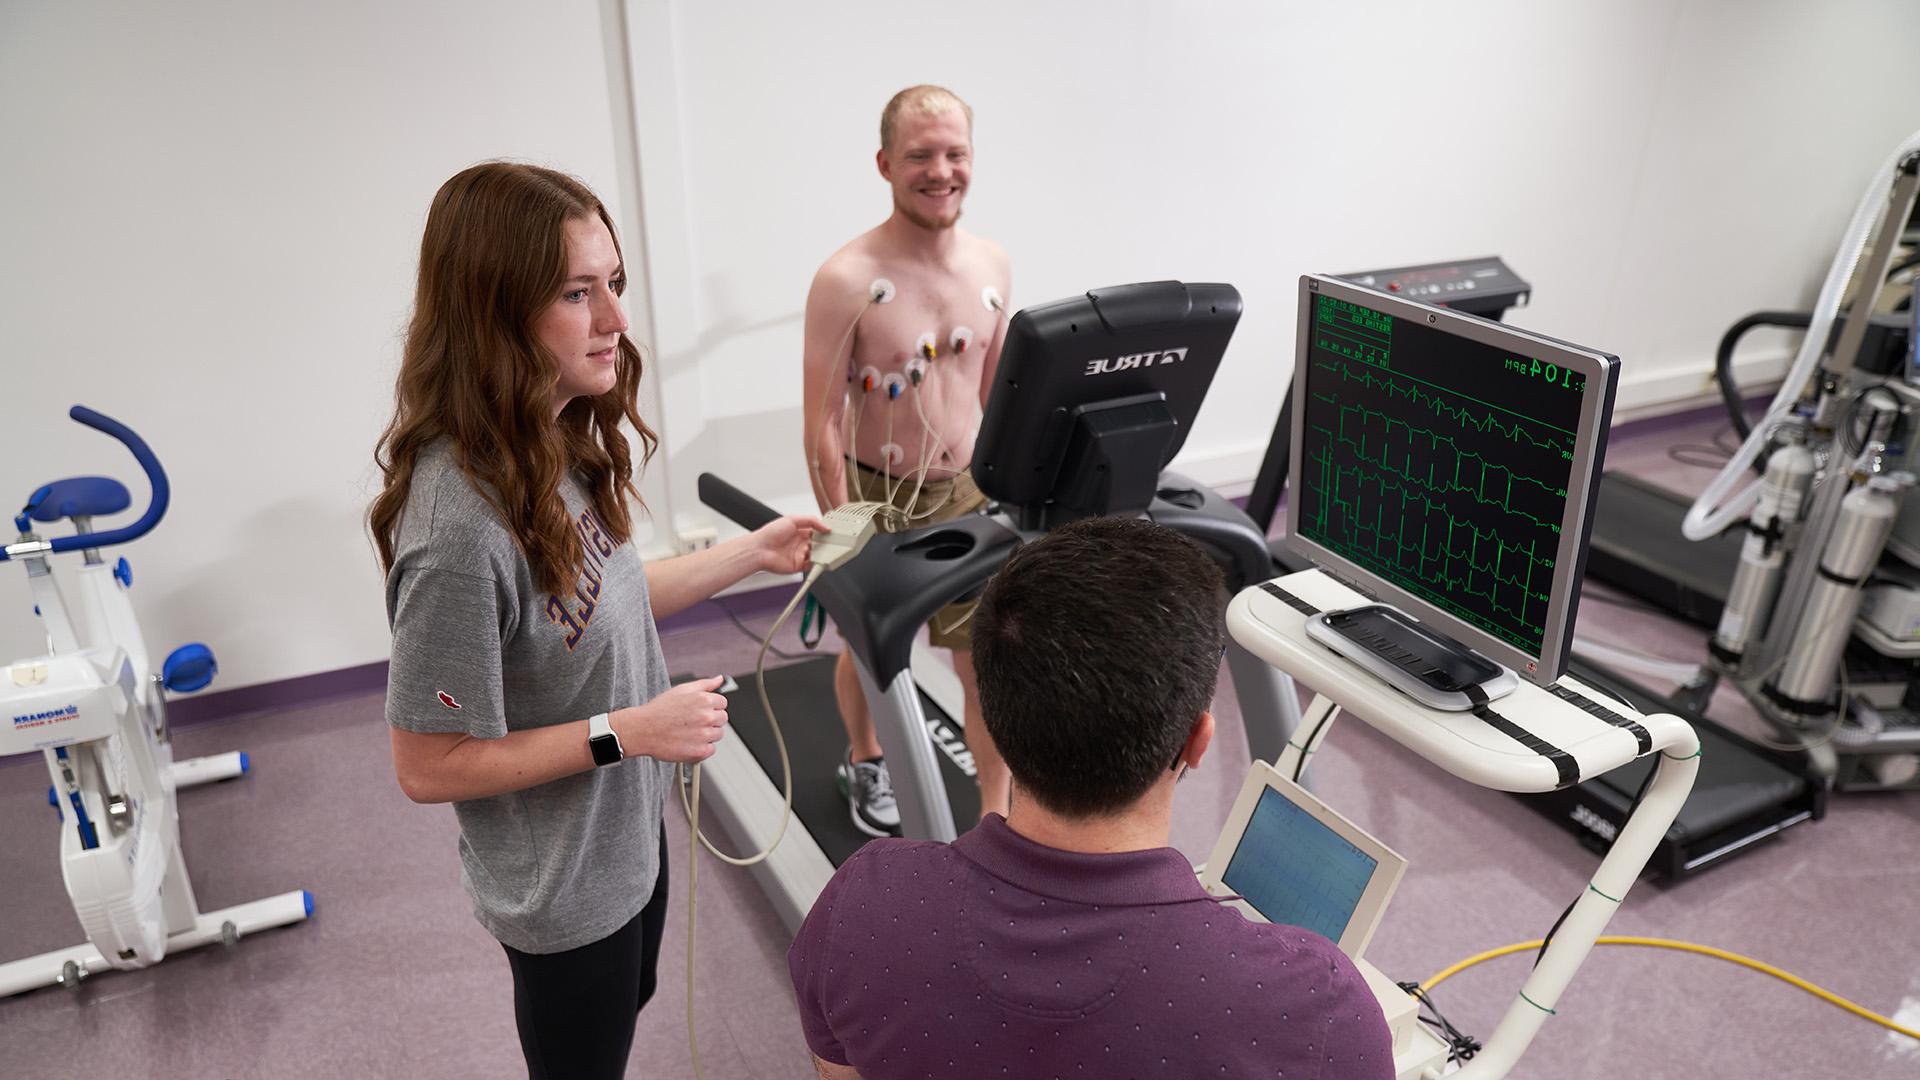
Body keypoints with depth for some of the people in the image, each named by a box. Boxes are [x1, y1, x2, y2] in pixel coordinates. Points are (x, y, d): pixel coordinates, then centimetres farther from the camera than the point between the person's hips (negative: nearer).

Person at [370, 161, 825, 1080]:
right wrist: (628, 732, -26)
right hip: (563, 892, -7)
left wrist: (755, 552, 4)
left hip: (628, 832, 8)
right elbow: (427, 767, -25)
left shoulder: (558, 445, -8)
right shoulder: (462, 524, -34)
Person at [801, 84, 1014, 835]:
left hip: (969, 494, 3)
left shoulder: (991, 266, -1)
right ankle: (864, 762, 49)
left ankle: (996, 818, 23)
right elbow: (822, 425, -16)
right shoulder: (847, 280, -18)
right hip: (880, 498, -3)